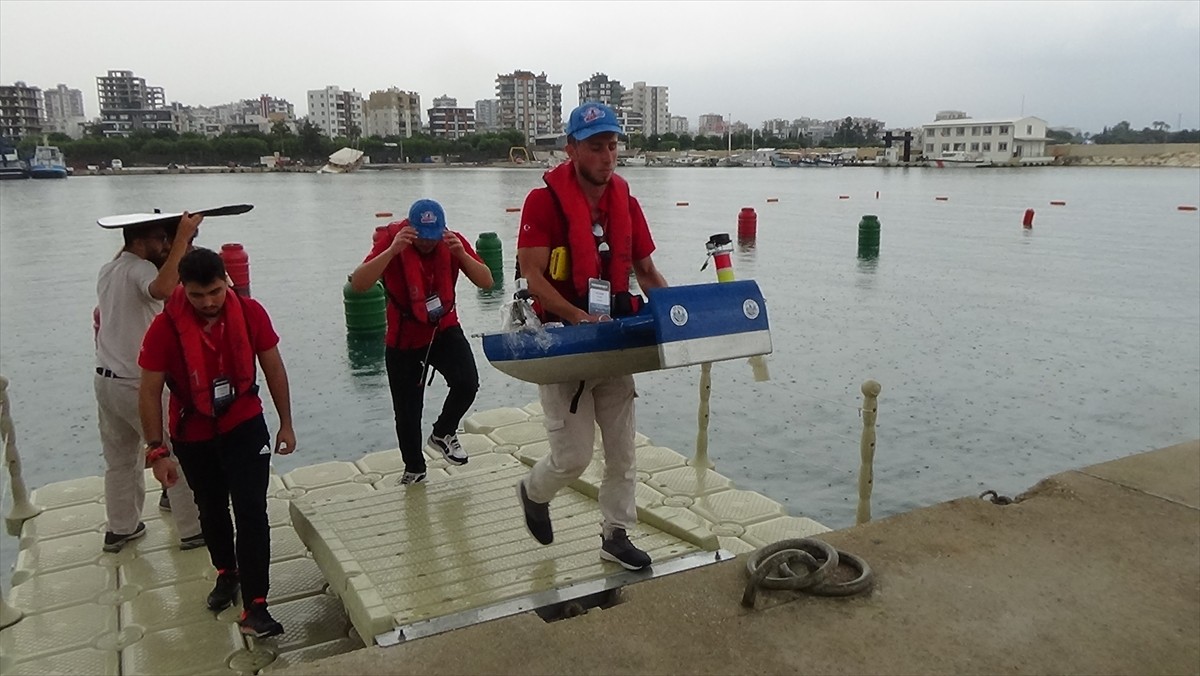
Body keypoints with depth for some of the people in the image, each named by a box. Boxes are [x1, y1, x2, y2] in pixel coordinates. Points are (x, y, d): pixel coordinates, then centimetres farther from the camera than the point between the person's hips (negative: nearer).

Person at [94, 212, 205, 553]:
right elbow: (162, 289, -41)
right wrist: (183, 237, -37)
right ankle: (192, 529, 9)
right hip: (138, 384, -9)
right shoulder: (139, 270, -18)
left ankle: (120, 527, 30)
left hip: (106, 381, 9)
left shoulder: (107, 271, 10)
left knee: (119, 459, 19)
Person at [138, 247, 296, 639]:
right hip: (193, 437, 1)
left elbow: (273, 368, -3)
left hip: (245, 427, 0)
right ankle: (226, 573, 44)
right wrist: (157, 451, -13)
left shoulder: (249, 313, -16)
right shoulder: (166, 327, -21)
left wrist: (286, 424, 1)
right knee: (212, 510, 20)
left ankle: (254, 606, -3)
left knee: (251, 512, -8)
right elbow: (150, 391, -12)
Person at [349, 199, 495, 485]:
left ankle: (443, 433, 6)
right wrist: (392, 250, -40)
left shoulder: (453, 241, -11)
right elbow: (358, 284, -30)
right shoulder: (393, 240, -18)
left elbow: (486, 282, -17)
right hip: (403, 340, -1)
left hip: (444, 330, 1)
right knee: (407, 412, 7)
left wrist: (461, 253, -33)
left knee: (467, 382, -25)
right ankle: (414, 468, 34)